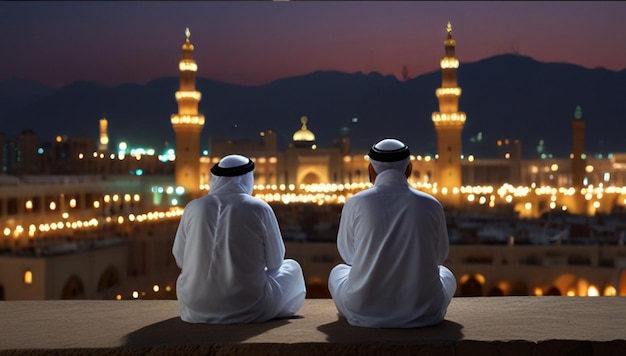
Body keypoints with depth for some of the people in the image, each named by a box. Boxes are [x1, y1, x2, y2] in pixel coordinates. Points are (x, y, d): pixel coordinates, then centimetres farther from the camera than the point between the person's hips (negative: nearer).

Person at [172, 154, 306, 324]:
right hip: (249, 311, -3)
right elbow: (275, 262, 1)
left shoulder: (193, 208, -1)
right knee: (292, 268, 23)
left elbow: (180, 259, 8)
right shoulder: (260, 208, -7)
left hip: (195, 310, 3)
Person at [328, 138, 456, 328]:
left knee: (338, 271, 31)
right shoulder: (431, 205, -4)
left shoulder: (356, 203, -6)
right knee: (445, 274, 32)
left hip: (364, 313, 0)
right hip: (424, 314, 1)